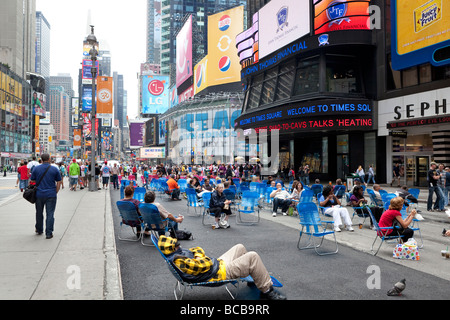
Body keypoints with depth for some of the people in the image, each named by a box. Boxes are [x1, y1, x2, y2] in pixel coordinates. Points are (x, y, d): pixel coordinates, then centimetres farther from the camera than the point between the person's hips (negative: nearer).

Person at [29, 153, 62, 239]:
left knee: (39, 213, 18)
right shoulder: (55, 169, -2)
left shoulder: (36, 169, 1)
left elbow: (32, 181, 7)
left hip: (39, 194, 2)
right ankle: (49, 233, -1)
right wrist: (55, 192, 8)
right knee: (50, 214, 1)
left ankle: (39, 230, 34)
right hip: (51, 195, -2)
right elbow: (58, 182, -1)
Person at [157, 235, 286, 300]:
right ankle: (267, 290, 2)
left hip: (218, 263, 11)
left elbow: (197, 249, 13)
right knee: (253, 257, -13)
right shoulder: (179, 262, -29)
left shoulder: (178, 253, 2)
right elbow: (205, 265, -31)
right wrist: (199, 256, -12)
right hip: (221, 273, -11)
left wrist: (196, 253, -9)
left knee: (240, 248, 22)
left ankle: (257, 277, 37)